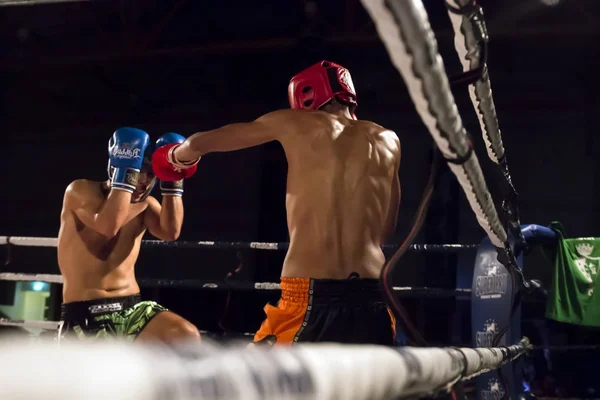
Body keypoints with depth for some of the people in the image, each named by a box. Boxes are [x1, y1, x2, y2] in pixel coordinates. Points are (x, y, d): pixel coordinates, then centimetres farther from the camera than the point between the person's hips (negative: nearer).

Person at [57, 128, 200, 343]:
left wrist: (172, 180, -10)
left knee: (187, 337, -21)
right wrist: (127, 173, -21)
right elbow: (108, 226, -24)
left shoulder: (146, 204, 11)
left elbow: (171, 231, -10)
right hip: (84, 316, -3)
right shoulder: (80, 190, -4)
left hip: (132, 308, 4)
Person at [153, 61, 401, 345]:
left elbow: (200, 144, 19)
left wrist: (174, 157, 40)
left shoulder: (294, 124, 8)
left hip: (310, 294, -3)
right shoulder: (388, 140, 14)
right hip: (373, 295, 3)